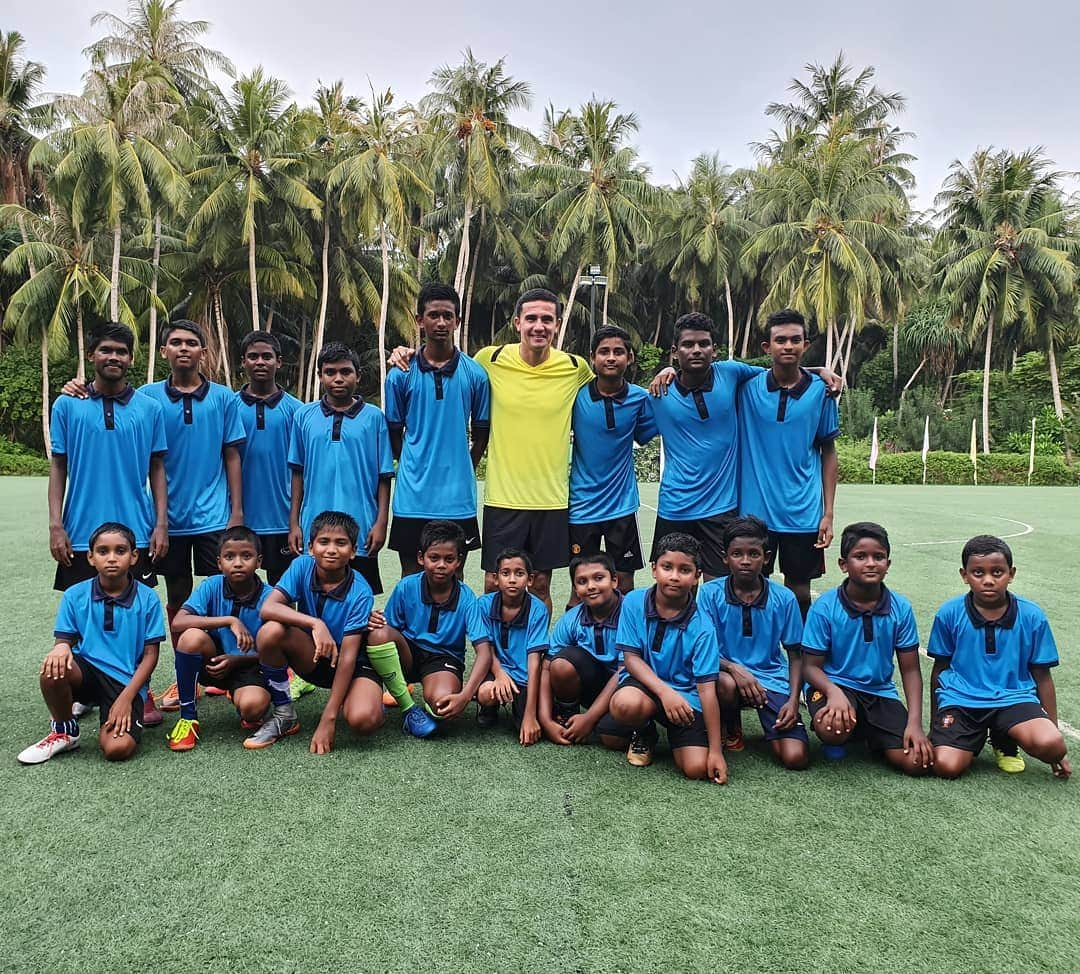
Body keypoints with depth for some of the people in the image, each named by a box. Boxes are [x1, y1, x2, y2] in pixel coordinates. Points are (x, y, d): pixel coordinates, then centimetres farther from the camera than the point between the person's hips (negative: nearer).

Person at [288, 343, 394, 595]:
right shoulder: (304, 416, 6)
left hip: (361, 529, -2)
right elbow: (298, 474, 9)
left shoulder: (373, 417, 0)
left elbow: (384, 476, 1)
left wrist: (381, 522, -4)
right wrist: (294, 523, 6)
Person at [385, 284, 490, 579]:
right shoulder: (401, 374, 1)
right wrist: (413, 469, 7)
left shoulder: (475, 374, 1)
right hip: (413, 498, 0)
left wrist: (462, 472, 9)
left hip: (458, 499, 0)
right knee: (411, 581, 9)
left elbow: (481, 434, 9)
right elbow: (394, 433, 8)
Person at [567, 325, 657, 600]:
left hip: (622, 505, 1)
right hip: (582, 505, 0)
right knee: (580, 587, 8)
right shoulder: (576, 395, -6)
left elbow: (645, 435, 9)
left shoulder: (639, 398, -4)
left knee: (624, 586, 8)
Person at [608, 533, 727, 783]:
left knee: (697, 768, -18)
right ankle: (645, 732, 3)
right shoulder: (634, 602, -10)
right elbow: (631, 657, -7)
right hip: (644, 681, 1)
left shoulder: (701, 628, -14)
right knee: (626, 704, -36)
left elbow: (706, 689, -15)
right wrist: (664, 691, -25)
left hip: (686, 695, -1)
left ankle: (673, 733, 18)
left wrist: (716, 751, -16)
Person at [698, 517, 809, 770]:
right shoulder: (710, 593, -7)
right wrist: (733, 668, -25)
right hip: (729, 672, 0)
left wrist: (793, 700, -9)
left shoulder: (784, 599, -4)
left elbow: (795, 655, 4)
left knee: (796, 758, -17)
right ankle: (731, 730, -2)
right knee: (726, 683, -38)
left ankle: (770, 726, 19)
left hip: (773, 679, 0)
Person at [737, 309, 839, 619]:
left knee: (799, 591, 11)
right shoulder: (748, 388, -2)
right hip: (755, 510, 0)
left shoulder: (820, 392, -1)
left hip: (804, 514, 0)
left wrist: (828, 513, 1)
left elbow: (828, 452, 5)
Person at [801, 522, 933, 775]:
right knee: (833, 727, -36)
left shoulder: (901, 608, -5)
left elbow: (910, 670, 0)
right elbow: (811, 666, -10)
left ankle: (868, 734, 19)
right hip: (835, 685, -3)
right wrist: (834, 692, -32)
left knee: (918, 762, -13)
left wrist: (915, 723, -10)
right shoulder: (824, 608, -13)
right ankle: (836, 741, 5)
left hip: (881, 692, 3)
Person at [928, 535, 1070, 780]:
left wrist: (1054, 731, 8)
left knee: (1051, 746, -28)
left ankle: (1005, 740, 8)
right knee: (947, 767, -23)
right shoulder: (949, 614, -4)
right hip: (960, 698, -1)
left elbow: (1042, 676, 6)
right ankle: (976, 737, 14)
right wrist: (934, 725, 14)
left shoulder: (1032, 616, -4)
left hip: (1013, 698, 1)